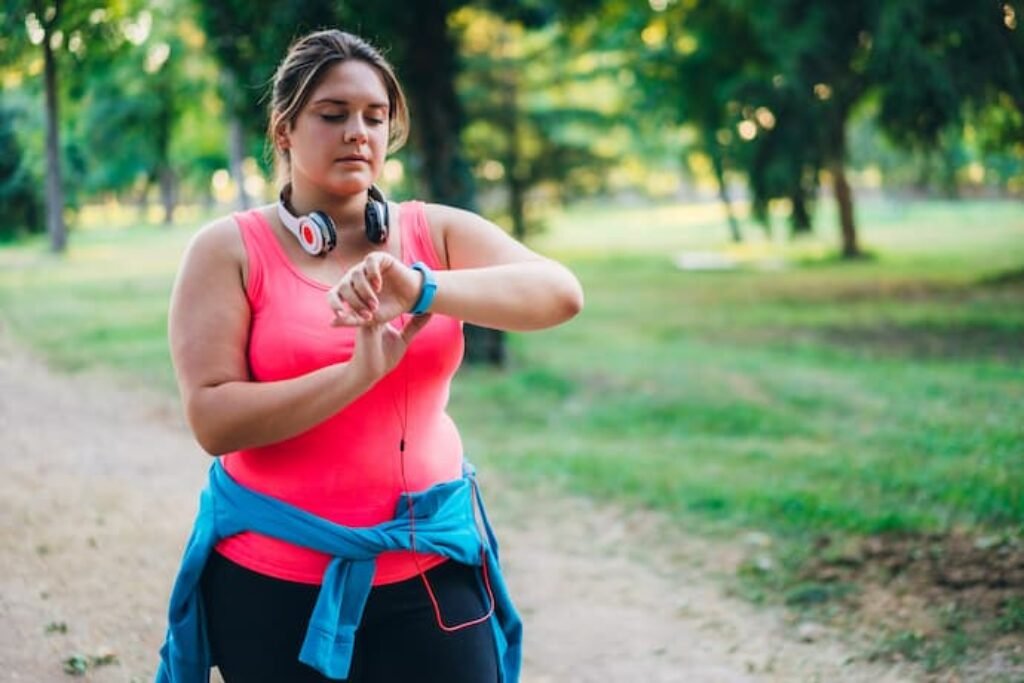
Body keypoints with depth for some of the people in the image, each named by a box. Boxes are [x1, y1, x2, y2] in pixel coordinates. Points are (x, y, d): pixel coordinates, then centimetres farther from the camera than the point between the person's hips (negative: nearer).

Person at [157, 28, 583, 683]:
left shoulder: (438, 233, 2)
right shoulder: (231, 250, -4)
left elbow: (561, 293, -14)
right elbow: (213, 419, -14)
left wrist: (420, 289, -28)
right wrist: (362, 371, -23)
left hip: (430, 572, 2)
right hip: (275, 580, -1)